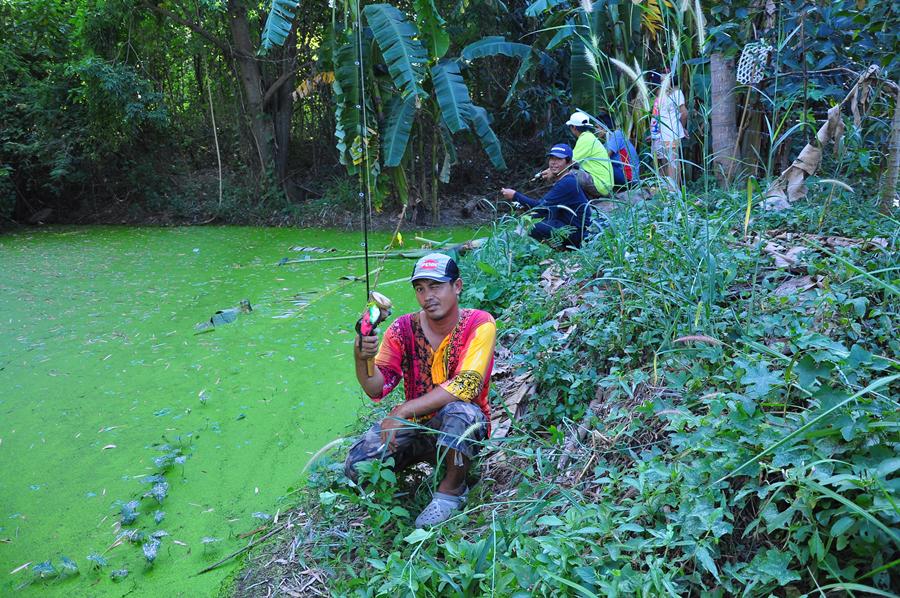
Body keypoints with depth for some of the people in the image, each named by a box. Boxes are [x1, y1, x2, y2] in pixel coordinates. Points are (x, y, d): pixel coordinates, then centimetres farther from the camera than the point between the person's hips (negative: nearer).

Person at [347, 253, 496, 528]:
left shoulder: (479, 324, -16)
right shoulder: (404, 328, -6)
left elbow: (465, 386, -27)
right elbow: (377, 389, -10)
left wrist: (402, 411, -30)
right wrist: (362, 359, -32)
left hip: (465, 429, -3)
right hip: (415, 425, 4)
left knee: (460, 412, -37)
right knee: (357, 465, -16)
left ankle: (451, 489, -8)